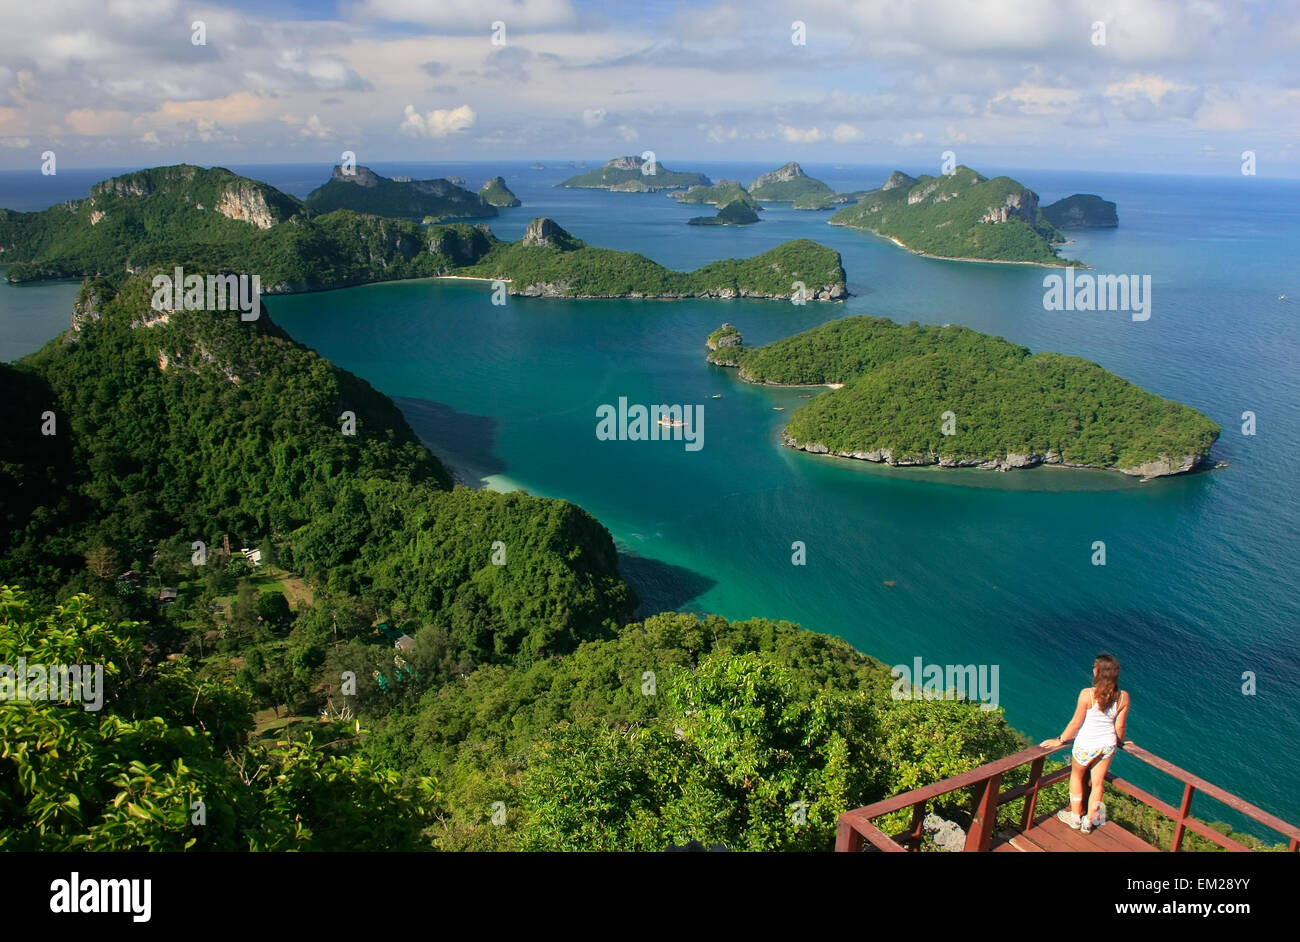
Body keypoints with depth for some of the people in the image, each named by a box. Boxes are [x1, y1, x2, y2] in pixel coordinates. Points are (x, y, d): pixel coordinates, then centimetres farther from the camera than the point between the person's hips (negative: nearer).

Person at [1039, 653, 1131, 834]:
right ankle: (1088, 822, 35)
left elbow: (1076, 722, -16)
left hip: (1086, 744, -3)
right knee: (1098, 783, 20)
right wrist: (1120, 740, 21)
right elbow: (1120, 726, -1)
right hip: (1108, 744, 4)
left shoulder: (1087, 694, -26)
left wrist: (1059, 740, -1)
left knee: (1076, 776, 23)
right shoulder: (1123, 697, -14)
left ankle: (1075, 817, 34)